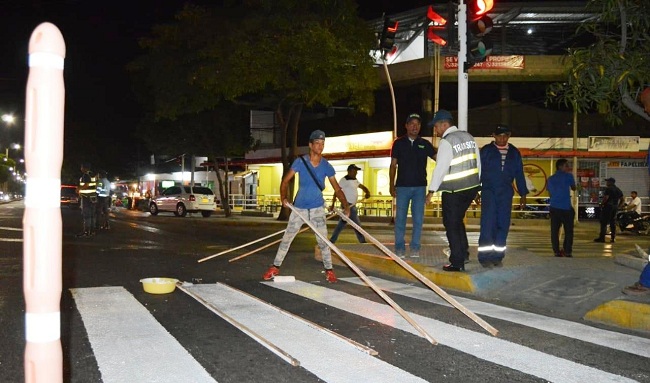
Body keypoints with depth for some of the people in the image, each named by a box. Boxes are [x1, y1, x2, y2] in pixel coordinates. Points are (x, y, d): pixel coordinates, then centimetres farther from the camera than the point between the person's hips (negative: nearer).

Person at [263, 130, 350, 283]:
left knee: (322, 240, -6)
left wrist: (346, 206, -17)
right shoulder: (300, 162, -11)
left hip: (317, 208, 0)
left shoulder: (327, 166, -7)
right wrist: (283, 197, -23)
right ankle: (275, 267, 16)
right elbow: (286, 180, -7)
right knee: (287, 238, 4)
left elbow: (337, 189, -5)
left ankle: (329, 270, 8)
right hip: (299, 207, 0)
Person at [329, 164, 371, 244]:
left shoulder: (355, 180, 15)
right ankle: (362, 242, 1)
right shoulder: (344, 180, -13)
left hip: (352, 205, 9)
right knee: (357, 224, -6)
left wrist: (367, 192, -9)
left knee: (341, 224, 12)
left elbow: (362, 187, 15)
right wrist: (333, 205, -24)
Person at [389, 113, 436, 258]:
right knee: (400, 218, 0)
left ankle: (415, 247, 11)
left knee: (418, 219, 2)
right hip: (402, 186, -1)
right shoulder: (399, 143, 5)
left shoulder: (424, 144, 7)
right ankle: (400, 248, 8)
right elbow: (393, 165, 5)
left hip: (420, 187, 1)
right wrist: (392, 185, -1)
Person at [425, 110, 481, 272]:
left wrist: (431, 190, -14)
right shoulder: (468, 137, 9)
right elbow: (478, 163, 11)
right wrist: (477, 185, 18)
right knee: (457, 220, 22)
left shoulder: (446, 142, -14)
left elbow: (440, 168, -18)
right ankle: (463, 251, 22)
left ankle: (457, 262, 5)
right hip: (472, 187, 7)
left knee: (451, 224, 3)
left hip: (453, 191, -7)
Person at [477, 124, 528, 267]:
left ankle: (497, 257, 9)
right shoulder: (486, 151, 3)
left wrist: (523, 194, 12)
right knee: (488, 224, -10)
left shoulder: (514, 153, 12)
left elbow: (519, 174, 15)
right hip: (489, 191, -3)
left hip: (505, 193, 3)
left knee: (503, 226, 2)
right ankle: (485, 257, -7)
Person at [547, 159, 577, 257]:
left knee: (554, 231, 3)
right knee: (568, 231, 4)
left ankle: (557, 252, 1)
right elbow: (573, 188, 15)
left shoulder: (550, 179, 14)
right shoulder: (568, 176, 1)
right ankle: (567, 252, 2)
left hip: (554, 207, 4)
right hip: (566, 207, -4)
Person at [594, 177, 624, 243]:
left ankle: (602, 237, -7)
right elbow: (622, 199, 15)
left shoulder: (608, 189, -11)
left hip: (608, 206, -8)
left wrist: (601, 204, -9)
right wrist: (619, 205, 20)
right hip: (615, 207, 8)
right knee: (613, 222, 12)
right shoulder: (618, 190, 15)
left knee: (603, 222, -5)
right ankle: (613, 238, 11)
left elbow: (606, 198, -21)